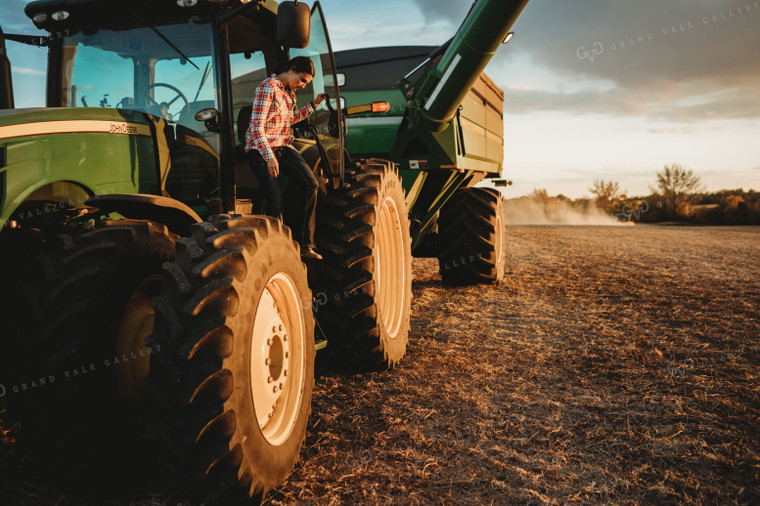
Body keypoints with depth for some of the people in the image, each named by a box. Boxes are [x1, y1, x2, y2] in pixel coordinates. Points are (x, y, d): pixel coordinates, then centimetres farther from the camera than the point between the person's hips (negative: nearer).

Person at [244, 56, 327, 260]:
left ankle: (304, 244, -3)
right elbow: (257, 127, -17)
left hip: (283, 146, 8)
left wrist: (313, 104, 21)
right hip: (261, 149, -8)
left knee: (311, 185, -11)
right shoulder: (267, 88, -12)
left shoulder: (289, 92, 15)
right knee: (276, 201, -19)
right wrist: (270, 157, -23)